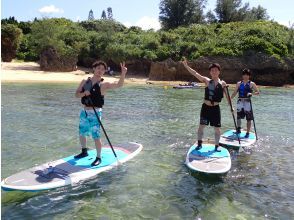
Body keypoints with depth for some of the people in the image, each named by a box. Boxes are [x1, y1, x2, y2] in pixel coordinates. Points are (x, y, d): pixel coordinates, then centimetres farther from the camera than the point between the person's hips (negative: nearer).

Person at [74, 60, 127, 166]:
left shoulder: (103, 85, -8)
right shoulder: (85, 81, 5)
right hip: (84, 112, 5)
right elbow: (77, 94, 2)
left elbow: (119, 85, -22)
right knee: (81, 133, 18)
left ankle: (98, 158, 11)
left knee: (96, 136, -5)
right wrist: (84, 93, -19)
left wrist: (123, 73, -36)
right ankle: (84, 152, 40)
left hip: (95, 113, -5)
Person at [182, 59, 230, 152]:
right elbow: (195, 73, -13)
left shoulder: (222, 83, 0)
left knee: (217, 128, 6)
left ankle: (217, 146, 23)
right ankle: (199, 144, 21)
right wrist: (186, 66, -22)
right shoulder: (207, 81, -4)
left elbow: (227, 95, 8)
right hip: (205, 107, -1)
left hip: (215, 108, 1)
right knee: (201, 126, 5)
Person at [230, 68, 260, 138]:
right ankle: (238, 129, 26)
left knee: (249, 118, 1)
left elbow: (258, 92, -1)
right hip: (240, 101, 2)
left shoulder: (251, 84, 2)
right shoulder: (239, 83, 9)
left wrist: (251, 93, -20)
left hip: (247, 102, -2)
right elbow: (235, 93, 9)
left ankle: (247, 133, 10)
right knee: (238, 116, 7)